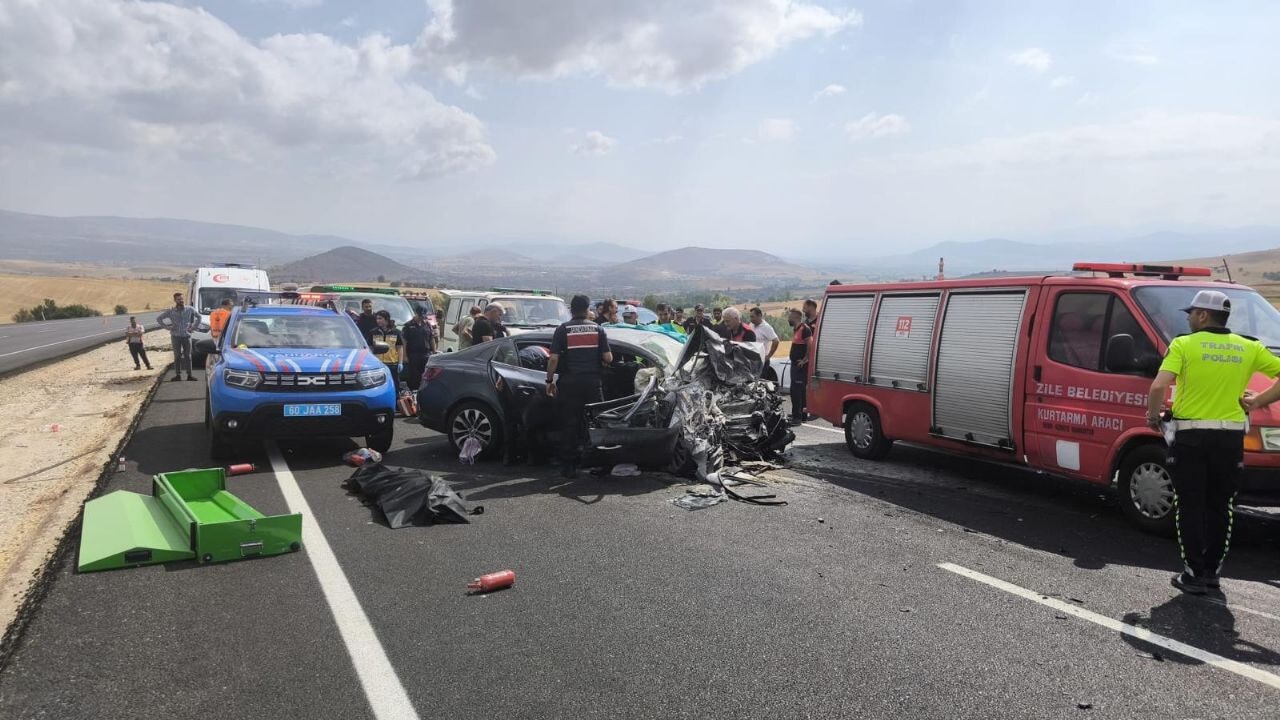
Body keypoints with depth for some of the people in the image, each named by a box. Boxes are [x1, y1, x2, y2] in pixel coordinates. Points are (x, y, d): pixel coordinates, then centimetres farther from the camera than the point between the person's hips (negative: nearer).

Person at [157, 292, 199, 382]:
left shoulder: (190, 309, 2)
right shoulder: (170, 311, 1)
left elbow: (199, 317, 15)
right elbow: (159, 318, 10)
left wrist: (193, 327, 6)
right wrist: (168, 327, 1)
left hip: (187, 336, 0)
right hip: (176, 336, 0)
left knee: (188, 356, 0)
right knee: (177, 357, 1)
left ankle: (189, 375, 3)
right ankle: (177, 375, 4)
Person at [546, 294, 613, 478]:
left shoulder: (563, 329, -1)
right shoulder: (597, 329, 5)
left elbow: (553, 359, -7)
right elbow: (608, 358, 0)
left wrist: (550, 380, 2)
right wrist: (603, 361, 22)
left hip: (569, 382, -1)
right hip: (592, 382, 2)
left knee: (569, 425, 4)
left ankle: (568, 466, 7)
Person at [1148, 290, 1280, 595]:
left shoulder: (1184, 345, -7)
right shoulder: (1249, 348, 6)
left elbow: (1158, 387, -19)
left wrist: (1153, 415, -3)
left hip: (1190, 436, -4)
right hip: (1230, 438, 4)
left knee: (1190, 507, 5)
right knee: (1220, 507, 15)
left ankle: (1194, 575, 6)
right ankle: (1212, 571, 22)